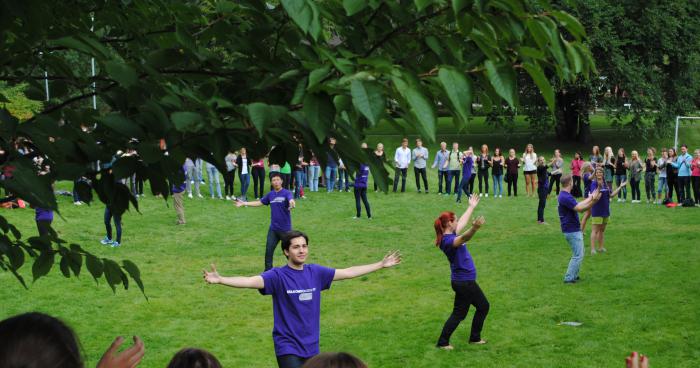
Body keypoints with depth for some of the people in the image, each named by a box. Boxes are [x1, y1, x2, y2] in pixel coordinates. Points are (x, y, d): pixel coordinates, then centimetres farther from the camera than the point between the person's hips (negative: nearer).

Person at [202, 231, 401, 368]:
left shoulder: (315, 272, 2)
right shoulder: (278, 276, -13)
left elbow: (347, 272, 11)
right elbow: (251, 281, -27)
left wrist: (381, 264, 14)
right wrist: (219, 280, -44)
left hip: (311, 346, 5)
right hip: (288, 347, -5)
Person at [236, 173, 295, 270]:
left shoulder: (286, 193, -12)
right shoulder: (270, 194, 6)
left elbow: (291, 200, -34)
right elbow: (260, 203, 17)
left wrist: (292, 203, -59)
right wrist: (244, 203, 14)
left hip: (285, 229, -5)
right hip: (273, 228, 5)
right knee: (269, 250, 7)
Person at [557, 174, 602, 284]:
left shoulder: (565, 195, 10)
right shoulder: (565, 197, -23)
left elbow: (578, 205, 18)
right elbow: (580, 208, -27)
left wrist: (590, 198, 21)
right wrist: (593, 200, -22)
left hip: (574, 230, 10)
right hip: (572, 231, -10)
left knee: (578, 254, 19)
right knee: (578, 256, -5)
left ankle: (574, 275, 24)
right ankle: (569, 278, -2)